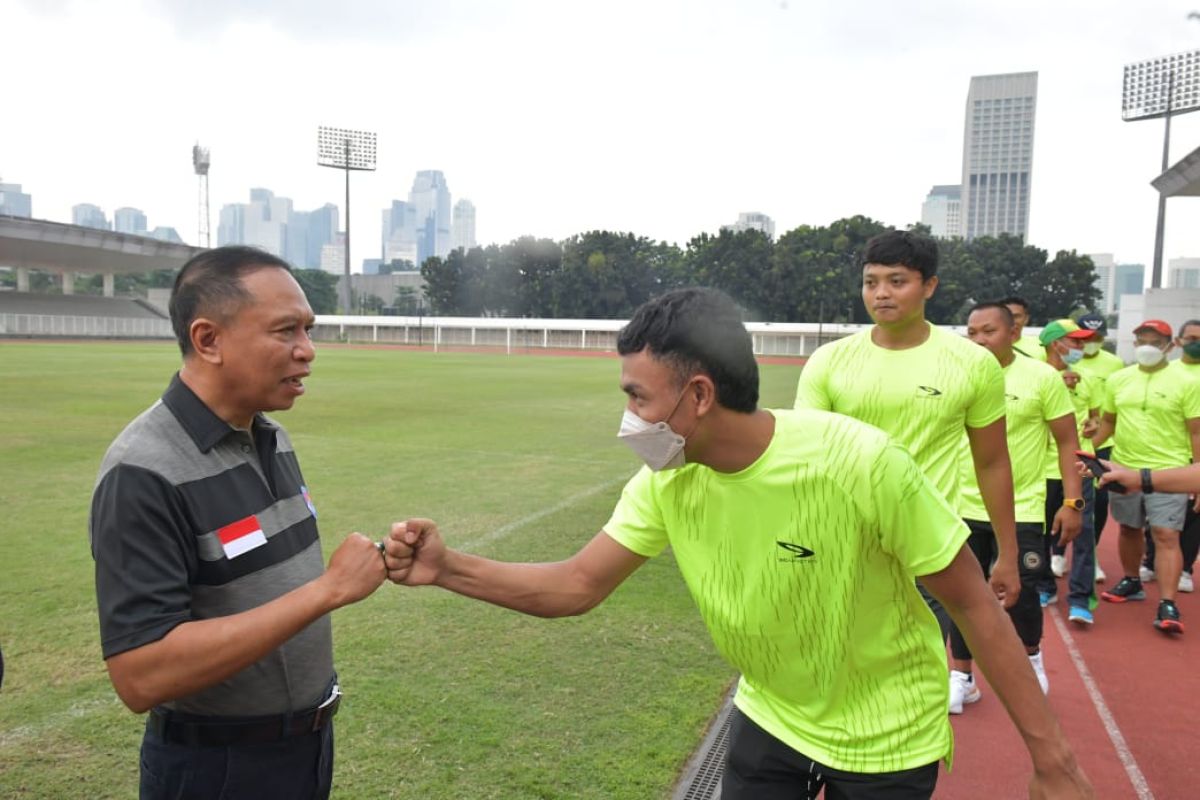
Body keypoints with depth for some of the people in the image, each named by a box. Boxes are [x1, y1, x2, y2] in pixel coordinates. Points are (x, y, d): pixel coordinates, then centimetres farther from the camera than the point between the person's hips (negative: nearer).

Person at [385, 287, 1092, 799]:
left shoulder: (859, 462, -31)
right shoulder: (666, 483, -16)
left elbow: (975, 606, -20)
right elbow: (577, 585, -8)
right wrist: (447, 567, -21)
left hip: (887, 740, -3)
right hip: (770, 720, 4)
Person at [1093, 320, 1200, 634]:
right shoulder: (1117, 379, 5)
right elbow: (1108, 421, 14)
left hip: (1169, 472, -4)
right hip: (1124, 469, 4)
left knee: (1166, 535, -8)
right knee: (1129, 529, 16)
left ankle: (1167, 605, -7)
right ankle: (1131, 582, 34)